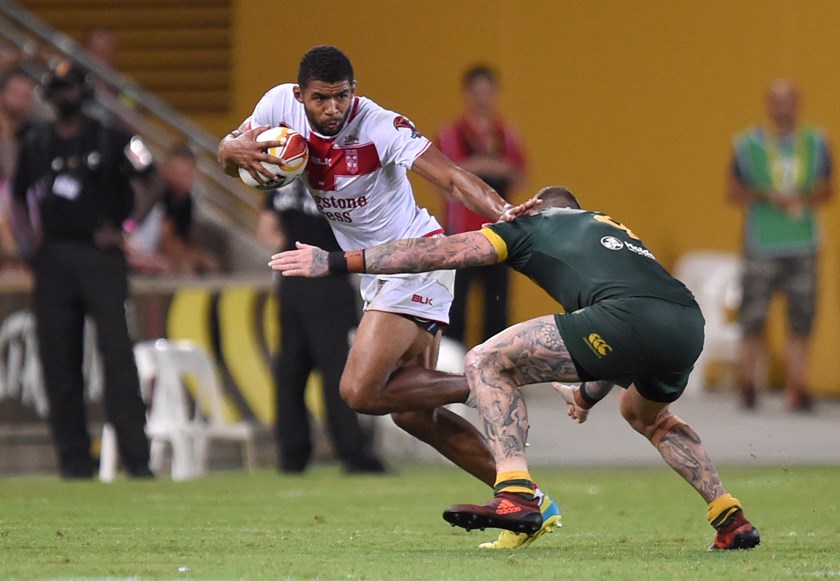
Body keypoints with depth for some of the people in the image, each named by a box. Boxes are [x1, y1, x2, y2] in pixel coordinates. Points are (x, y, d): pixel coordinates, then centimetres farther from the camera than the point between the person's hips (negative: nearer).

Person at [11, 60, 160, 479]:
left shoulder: (110, 139, 3)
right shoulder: (35, 143, 13)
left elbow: (147, 186, 3)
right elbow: (20, 195, 22)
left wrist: (122, 229, -6)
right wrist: (29, 236, 6)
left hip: (101, 256, -3)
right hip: (53, 258, 3)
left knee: (117, 352, -12)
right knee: (59, 360, 1)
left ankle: (136, 455, -15)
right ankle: (74, 457, 6)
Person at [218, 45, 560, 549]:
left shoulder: (381, 127, -23)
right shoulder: (281, 105, -5)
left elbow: (452, 177, -30)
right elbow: (229, 159, 7)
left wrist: (503, 213, -48)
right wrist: (237, 150, -18)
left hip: (416, 259, -8)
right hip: (377, 274, 8)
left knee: (360, 392, -20)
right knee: (413, 416, 8)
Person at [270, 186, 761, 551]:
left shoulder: (533, 224, 23)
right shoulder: (614, 229, 41)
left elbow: (440, 252, 16)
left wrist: (338, 261, 18)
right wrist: (589, 394, 59)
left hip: (630, 315, -7)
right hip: (688, 322, 7)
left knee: (487, 363, 4)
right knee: (646, 415, 40)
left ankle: (516, 495, -11)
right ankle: (732, 520, 32)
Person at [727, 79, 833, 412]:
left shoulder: (816, 143, 9)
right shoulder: (747, 145, 3)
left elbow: (826, 190, 14)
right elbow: (734, 194, 6)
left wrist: (805, 198, -7)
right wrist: (766, 197, -11)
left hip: (803, 245, 2)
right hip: (762, 245, -2)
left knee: (801, 321, -3)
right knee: (753, 320, -5)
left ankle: (797, 388, 3)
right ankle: (749, 384, 8)